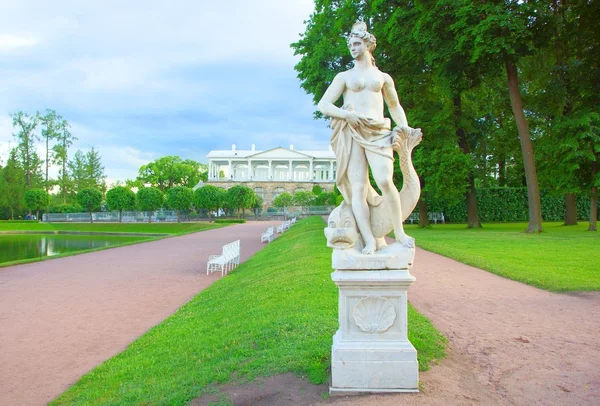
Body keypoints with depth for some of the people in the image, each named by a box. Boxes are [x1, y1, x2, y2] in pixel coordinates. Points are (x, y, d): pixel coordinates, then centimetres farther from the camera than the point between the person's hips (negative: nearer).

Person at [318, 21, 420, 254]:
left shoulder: (383, 77, 22)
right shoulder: (344, 76, 17)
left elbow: (395, 106, 30)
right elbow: (323, 105, 7)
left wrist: (403, 125, 10)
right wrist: (347, 114, -11)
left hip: (378, 133, 0)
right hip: (352, 133, 0)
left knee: (384, 180, -21)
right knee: (357, 187, -10)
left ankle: (400, 233, -8)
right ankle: (369, 240, -11)